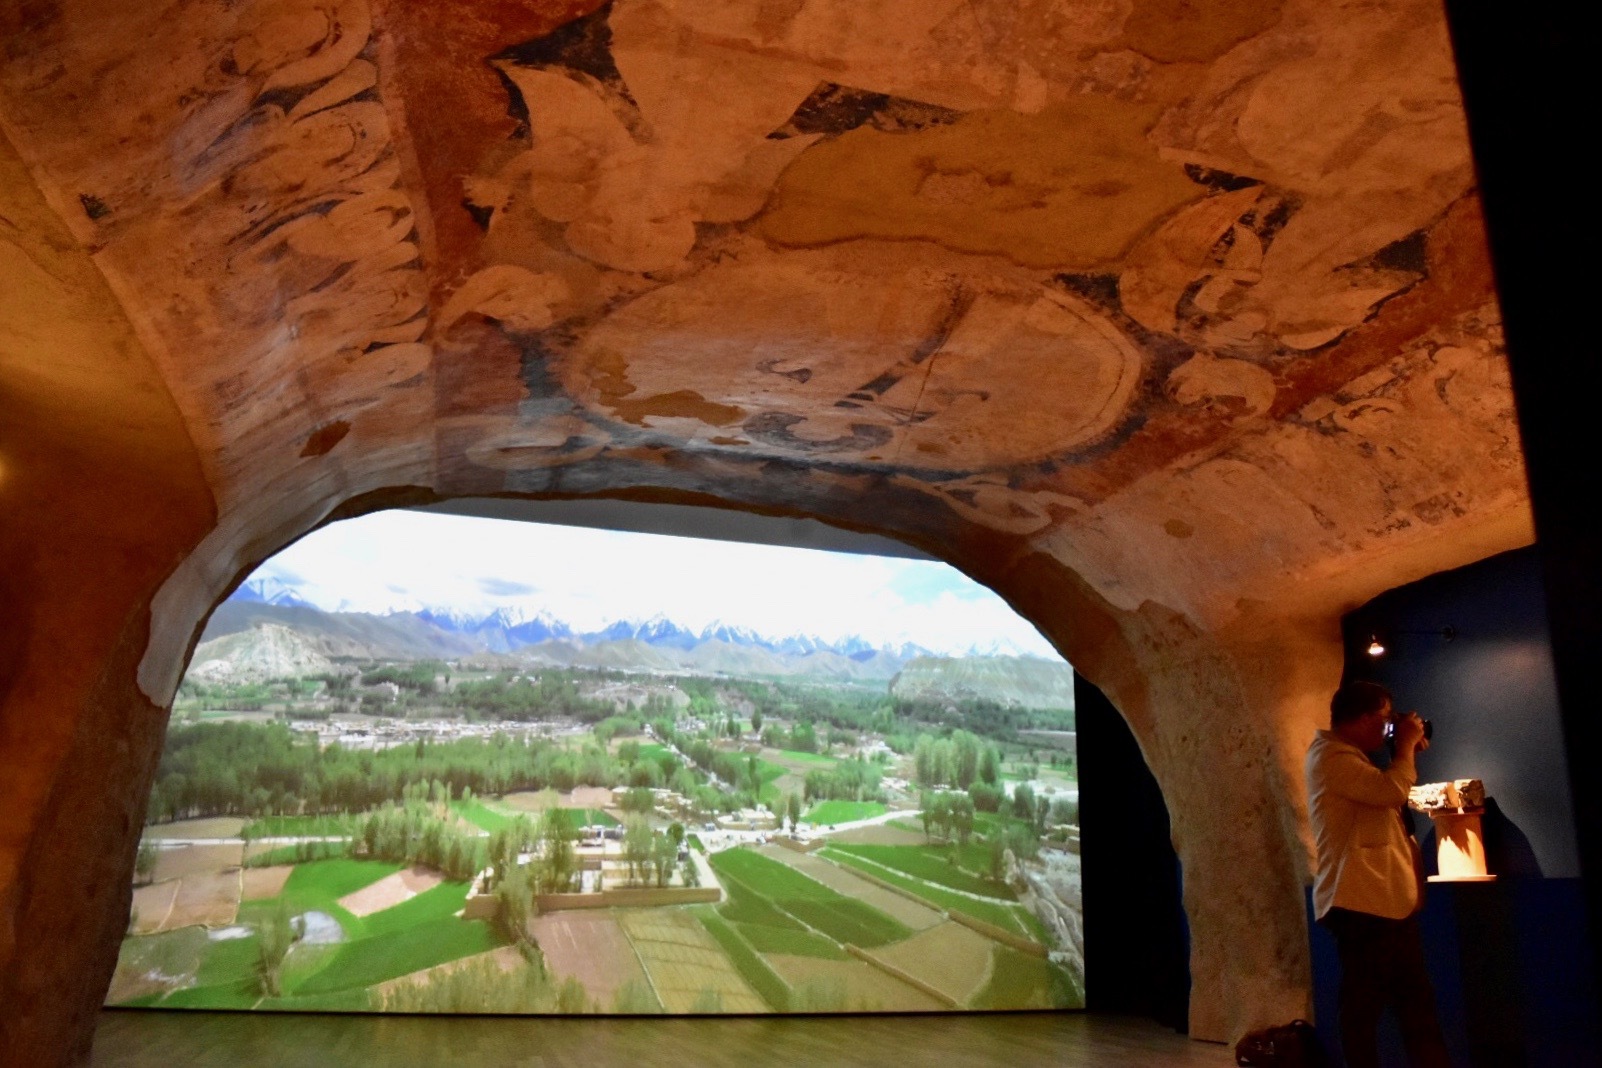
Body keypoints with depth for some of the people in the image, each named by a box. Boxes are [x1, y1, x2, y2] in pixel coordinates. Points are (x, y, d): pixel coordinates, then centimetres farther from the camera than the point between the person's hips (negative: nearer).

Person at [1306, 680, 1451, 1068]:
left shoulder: (1348, 756, 22)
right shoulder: (1330, 755, -13)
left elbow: (1386, 795, 29)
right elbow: (1391, 790, -22)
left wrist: (1406, 754, 18)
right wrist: (1406, 745, -7)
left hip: (1388, 899, 11)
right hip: (1362, 902, -11)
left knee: (1417, 1004, 13)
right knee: (1365, 1006, -4)